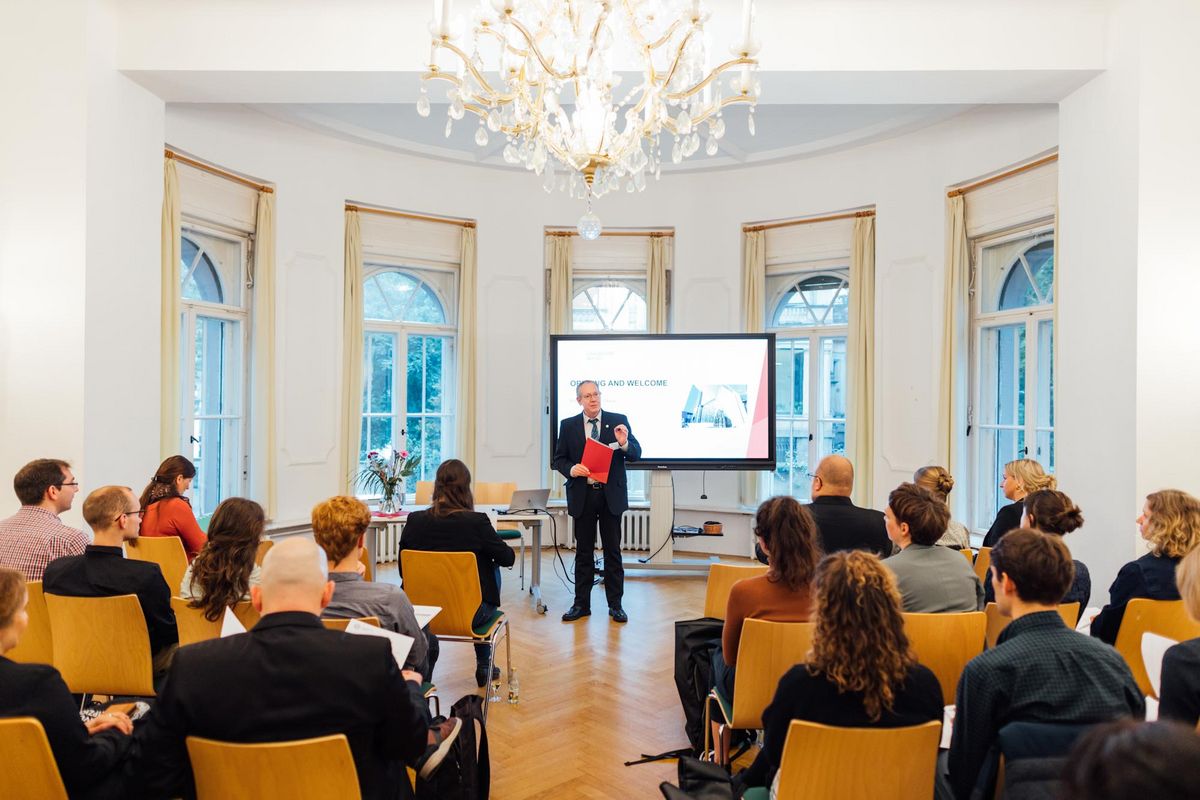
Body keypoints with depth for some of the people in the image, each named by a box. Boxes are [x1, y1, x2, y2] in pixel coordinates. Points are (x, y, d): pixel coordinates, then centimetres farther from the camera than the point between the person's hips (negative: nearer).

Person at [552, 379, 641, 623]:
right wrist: (571, 469, -15)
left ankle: (615, 604, 16)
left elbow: (636, 454, -3)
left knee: (613, 551, 6)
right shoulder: (568, 425, 3)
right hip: (582, 496, 1)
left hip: (611, 495, -1)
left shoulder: (619, 420, 0)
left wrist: (624, 443, -24)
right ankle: (581, 604, 20)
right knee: (583, 552, 10)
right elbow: (559, 459, 6)